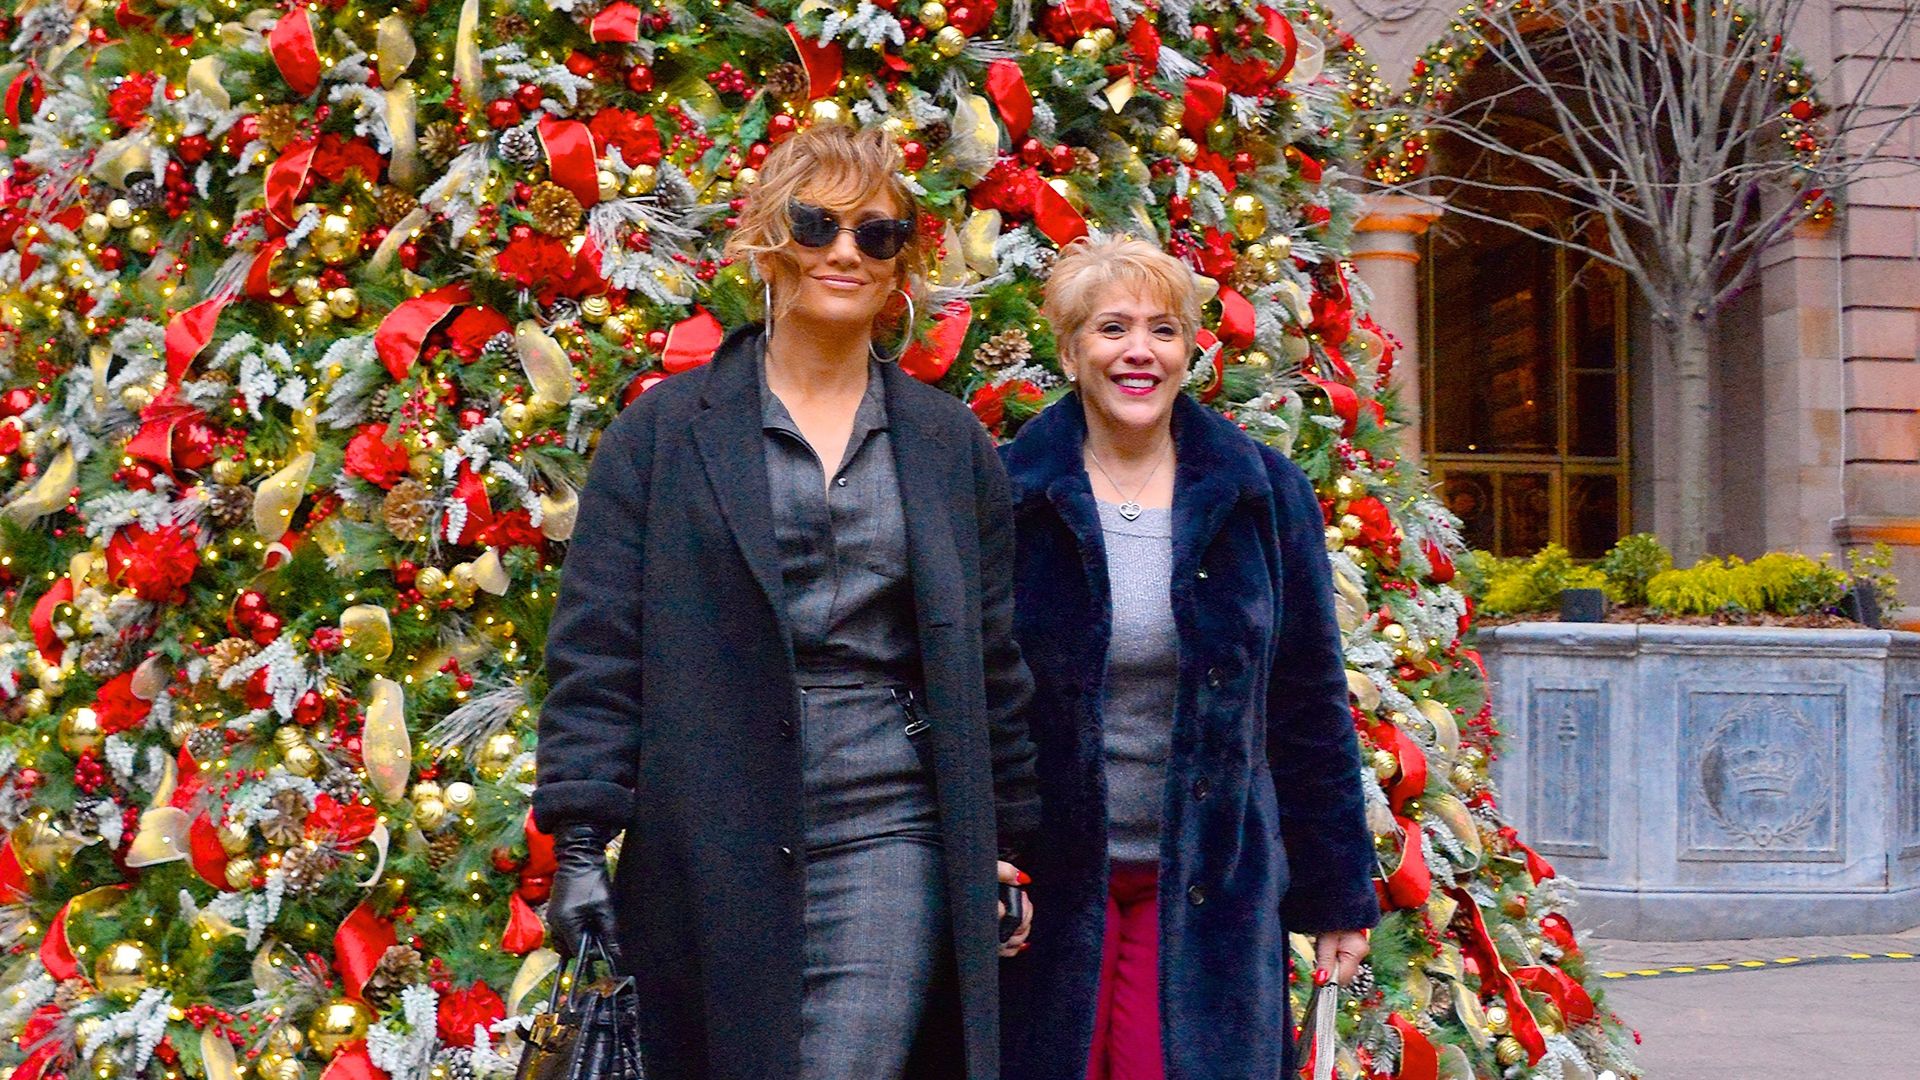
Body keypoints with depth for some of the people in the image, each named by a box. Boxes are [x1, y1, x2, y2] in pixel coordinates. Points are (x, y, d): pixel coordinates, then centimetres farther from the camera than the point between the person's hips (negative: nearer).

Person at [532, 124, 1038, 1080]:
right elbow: (597, 648, 0)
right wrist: (581, 841, -7)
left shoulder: (952, 446, 11)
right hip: (710, 849, -1)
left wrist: (1007, 849, 12)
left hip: (891, 837, 1)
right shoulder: (662, 431, 4)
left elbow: (989, 662, 14)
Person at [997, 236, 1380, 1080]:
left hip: (1210, 888, 1)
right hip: (1049, 883, -1)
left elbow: (1310, 704, 6)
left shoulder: (1264, 495, 4)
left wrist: (1340, 893, 6)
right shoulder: (1008, 495, -1)